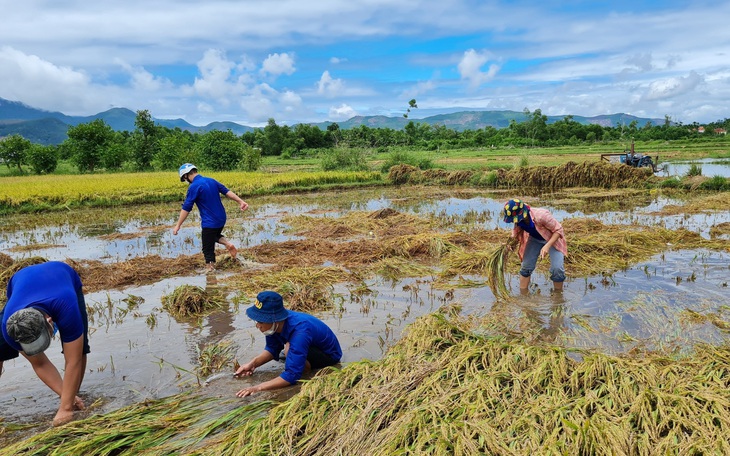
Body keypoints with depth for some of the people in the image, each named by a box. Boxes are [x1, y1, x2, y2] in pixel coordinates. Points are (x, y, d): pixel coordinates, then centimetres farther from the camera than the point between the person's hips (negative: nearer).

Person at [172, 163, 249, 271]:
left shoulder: (193, 187, -16)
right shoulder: (211, 180, 6)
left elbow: (186, 208, -15)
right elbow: (227, 192, 4)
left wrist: (178, 225, -10)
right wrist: (240, 201, 4)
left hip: (210, 223, -7)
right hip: (221, 219, 8)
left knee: (208, 248, 7)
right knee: (215, 235, 32)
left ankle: (210, 269, 11)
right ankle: (227, 243, 7)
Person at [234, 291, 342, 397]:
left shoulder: (299, 332, -38)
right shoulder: (276, 324, -15)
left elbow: (292, 375, -40)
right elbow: (272, 349, 4)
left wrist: (258, 388, -40)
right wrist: (253, 363, -12)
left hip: (329, 355, -8)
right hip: (313, 346, 8)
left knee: (290, 348, -32)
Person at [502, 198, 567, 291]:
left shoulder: (541, 216, -39)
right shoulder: (518, 219, -23)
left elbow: (558, 230, -27)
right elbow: (516, 233, -5)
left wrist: (547, 246, -38)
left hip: (553, 239, -5)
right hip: (535, 239, 5)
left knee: (557, 269, -14)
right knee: (526, 266, 0)